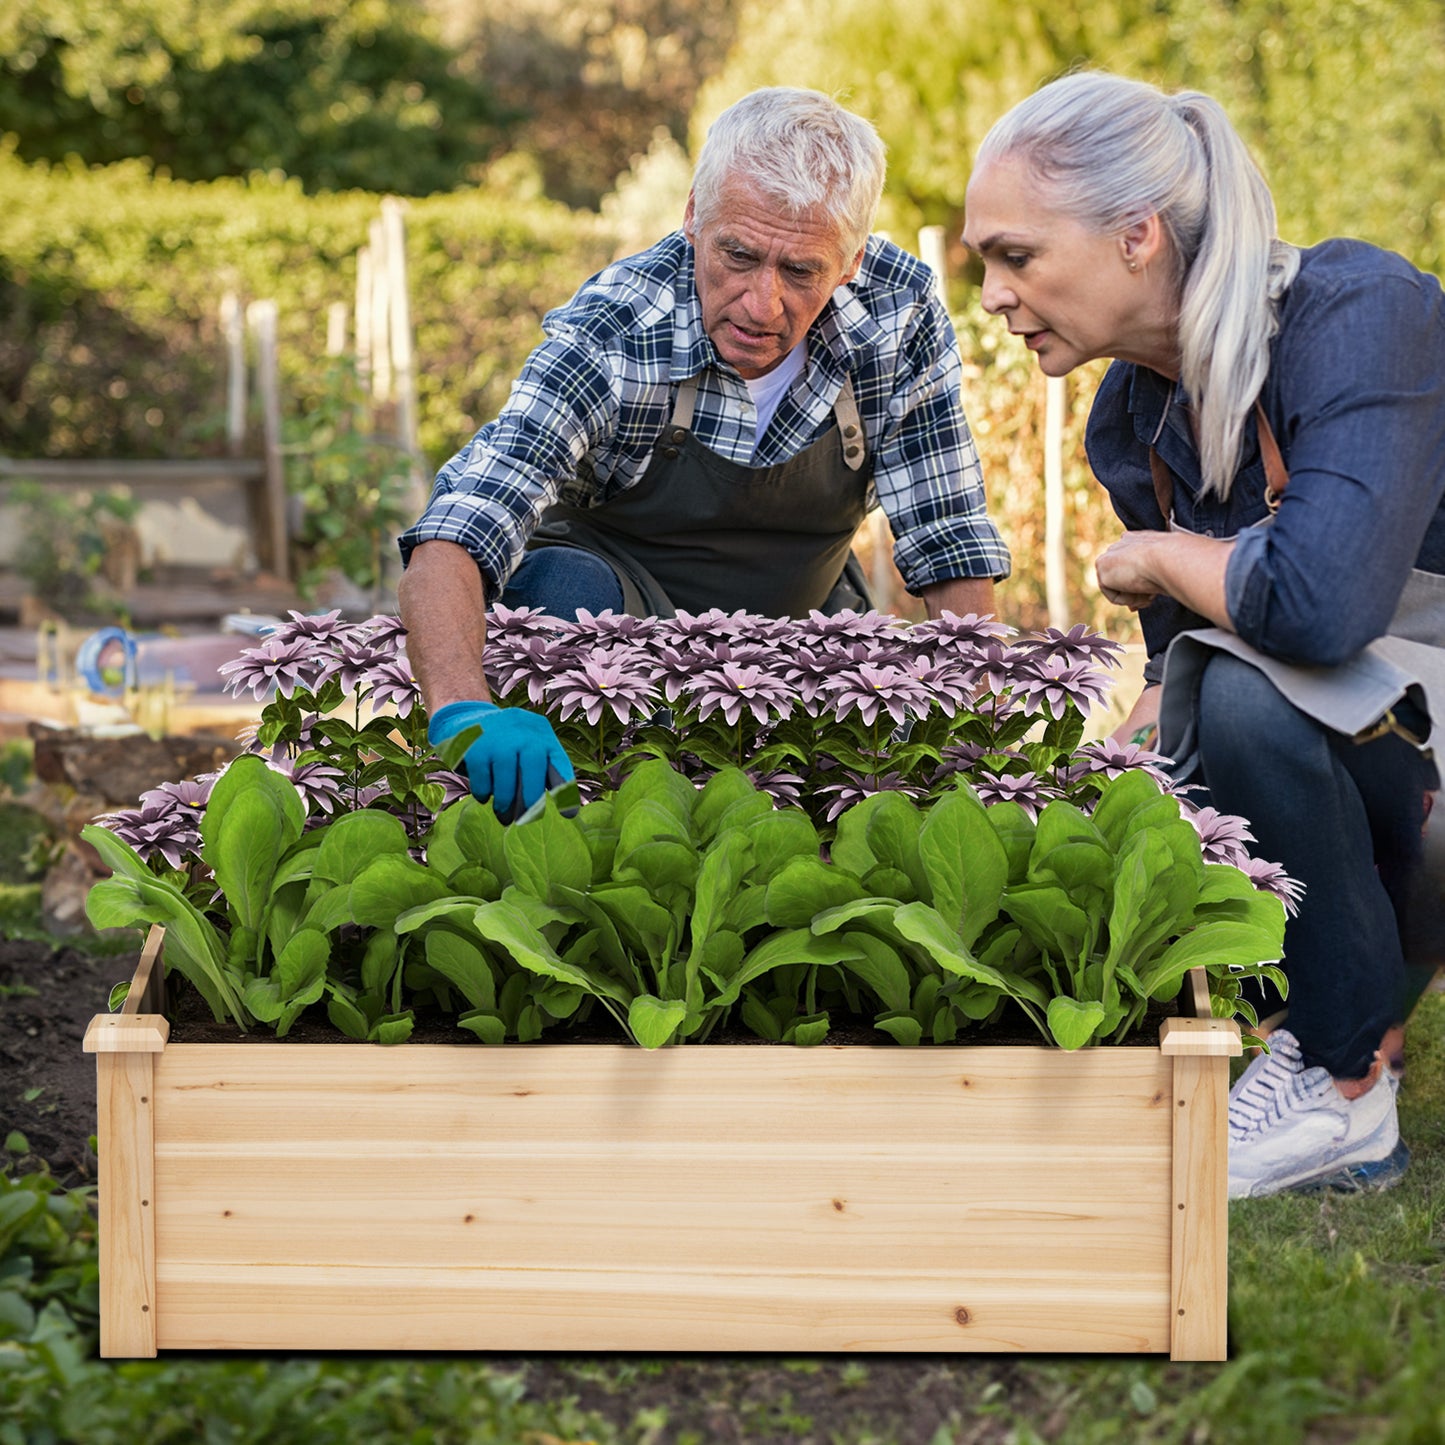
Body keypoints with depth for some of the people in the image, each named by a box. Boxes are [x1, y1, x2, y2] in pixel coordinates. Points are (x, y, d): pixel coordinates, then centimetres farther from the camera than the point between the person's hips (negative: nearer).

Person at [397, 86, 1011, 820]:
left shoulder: (902, 313, -23)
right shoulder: (610, 333, -32)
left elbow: (950, 546, -14)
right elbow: (453, 538, -43)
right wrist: (463, 710, -63)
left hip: (800, 612, 4)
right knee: (565, 591, -35)